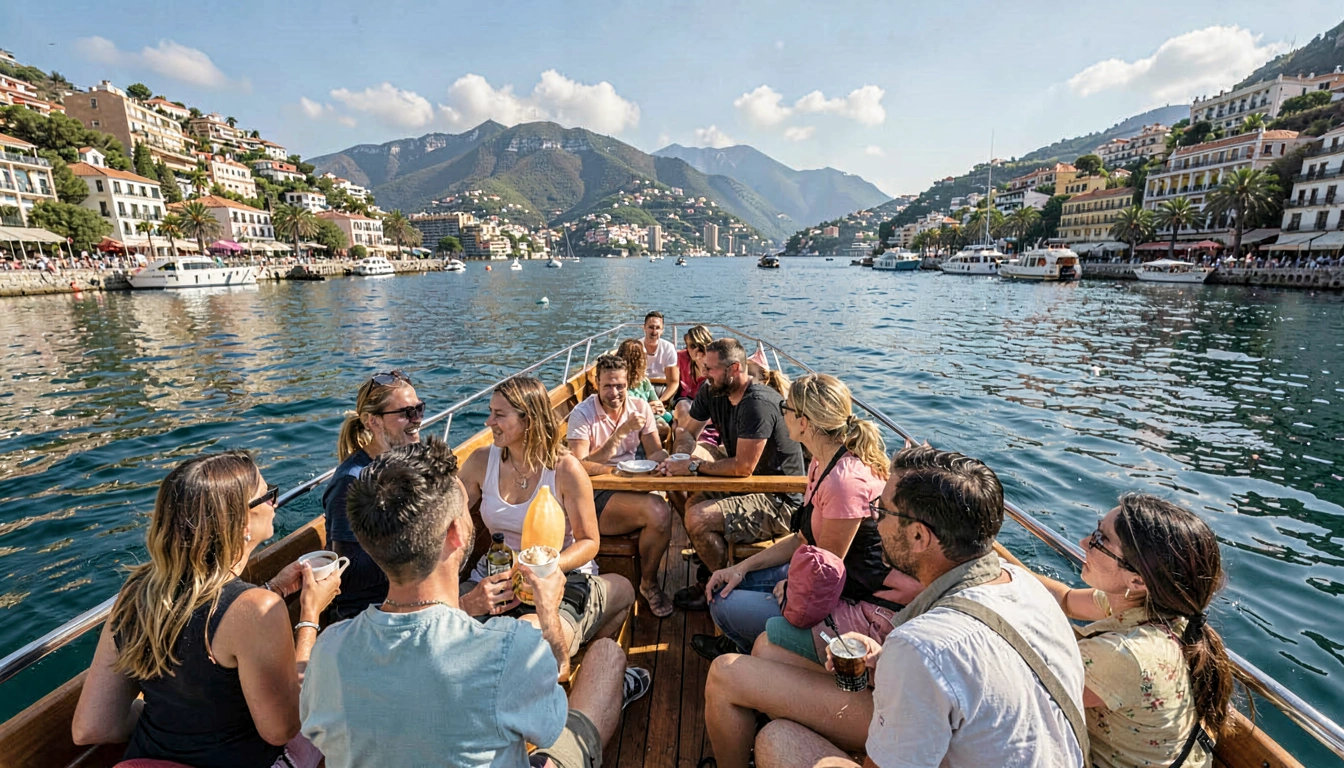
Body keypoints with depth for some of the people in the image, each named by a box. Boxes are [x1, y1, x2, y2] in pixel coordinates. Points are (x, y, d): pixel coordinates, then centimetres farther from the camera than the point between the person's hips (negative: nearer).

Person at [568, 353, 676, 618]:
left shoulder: (639, 407, 5)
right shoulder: (582, 414, -10)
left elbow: (656, 452, 4)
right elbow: (581, 467, -20)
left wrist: (668, 461, -22)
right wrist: (620, 432, -26)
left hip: (628, 489, 6)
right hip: (594, 497, -5)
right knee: (659, 511, -29)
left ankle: (649, 581, 3)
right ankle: (649, 583, -2)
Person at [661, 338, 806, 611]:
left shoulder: (758, 404, -26)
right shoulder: (711, 392, 0)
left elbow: (743, 467, -26)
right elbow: (687, 433, 10)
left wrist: (694, 466, -17)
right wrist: (685, 455, -12)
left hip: (781, 502, -9)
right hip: (747, 486, 9)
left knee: (699, 518, -20)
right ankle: (710, 567, 17)